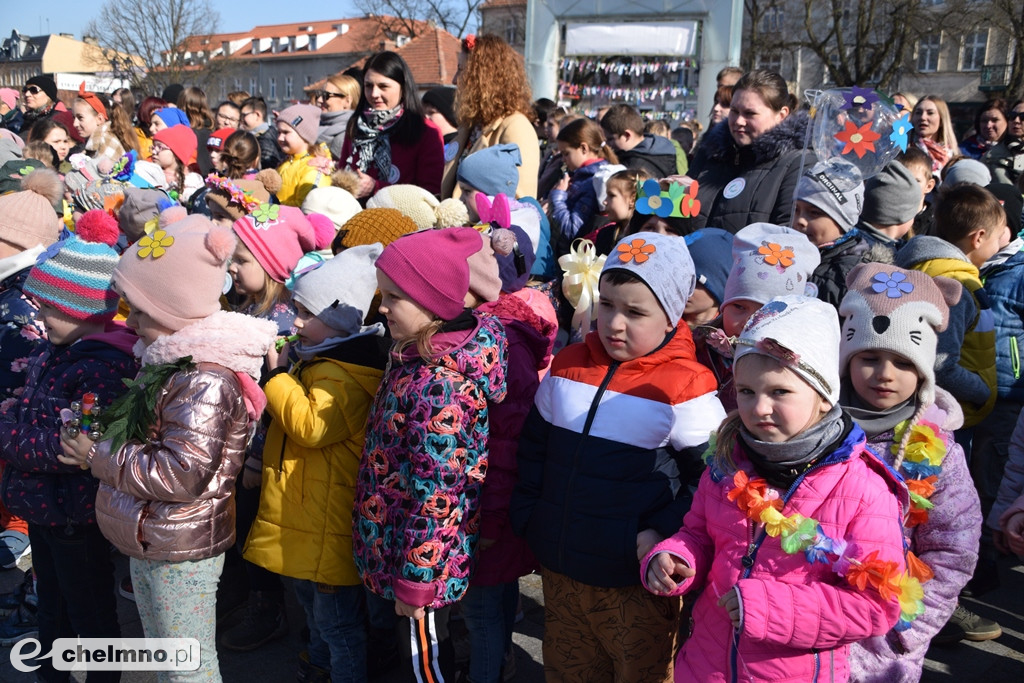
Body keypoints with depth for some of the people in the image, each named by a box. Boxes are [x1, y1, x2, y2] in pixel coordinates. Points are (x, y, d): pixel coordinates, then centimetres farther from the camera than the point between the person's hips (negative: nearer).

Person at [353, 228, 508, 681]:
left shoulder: (437, 385, -28)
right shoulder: (414, 357, 1)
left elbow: (434, 495, -25)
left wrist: (415, 581, -19)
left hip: (422, 556, -8)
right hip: (393, 545, 8)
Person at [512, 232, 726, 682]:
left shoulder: (684, 389, -16)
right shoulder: (568, 367, 1)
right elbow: (534, 447, 12)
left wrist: (663, 533, -18)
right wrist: (526, 514, 9)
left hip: (636, 582, -5)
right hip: (558, 569, 5)